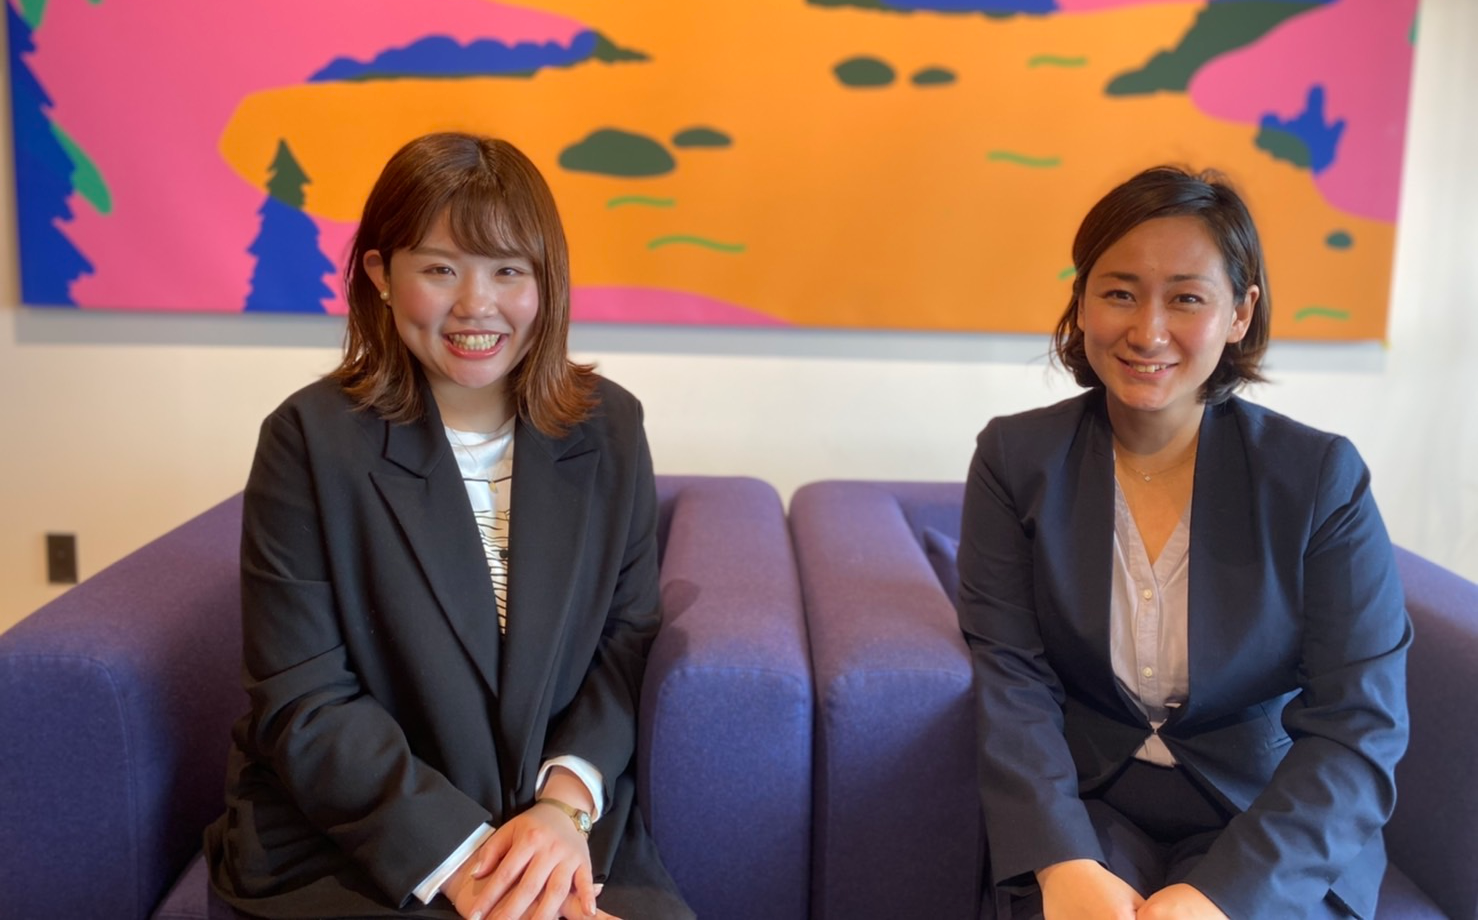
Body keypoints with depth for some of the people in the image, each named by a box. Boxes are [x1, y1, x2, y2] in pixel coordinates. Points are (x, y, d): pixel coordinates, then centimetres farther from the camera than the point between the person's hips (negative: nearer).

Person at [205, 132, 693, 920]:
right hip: (341, 848, -3)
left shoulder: (608, 427, 2)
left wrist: (567, 804, -13)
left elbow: (627, 639, 3)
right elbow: (304, 705, -9)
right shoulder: (312, 439, -7)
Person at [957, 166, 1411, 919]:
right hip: (1082, 803, 0)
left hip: (1271, 826, 0)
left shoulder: (1321, 478, -6)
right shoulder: (1016, 459, -3)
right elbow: (1009, 677, -8)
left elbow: (1359, 729, -10)